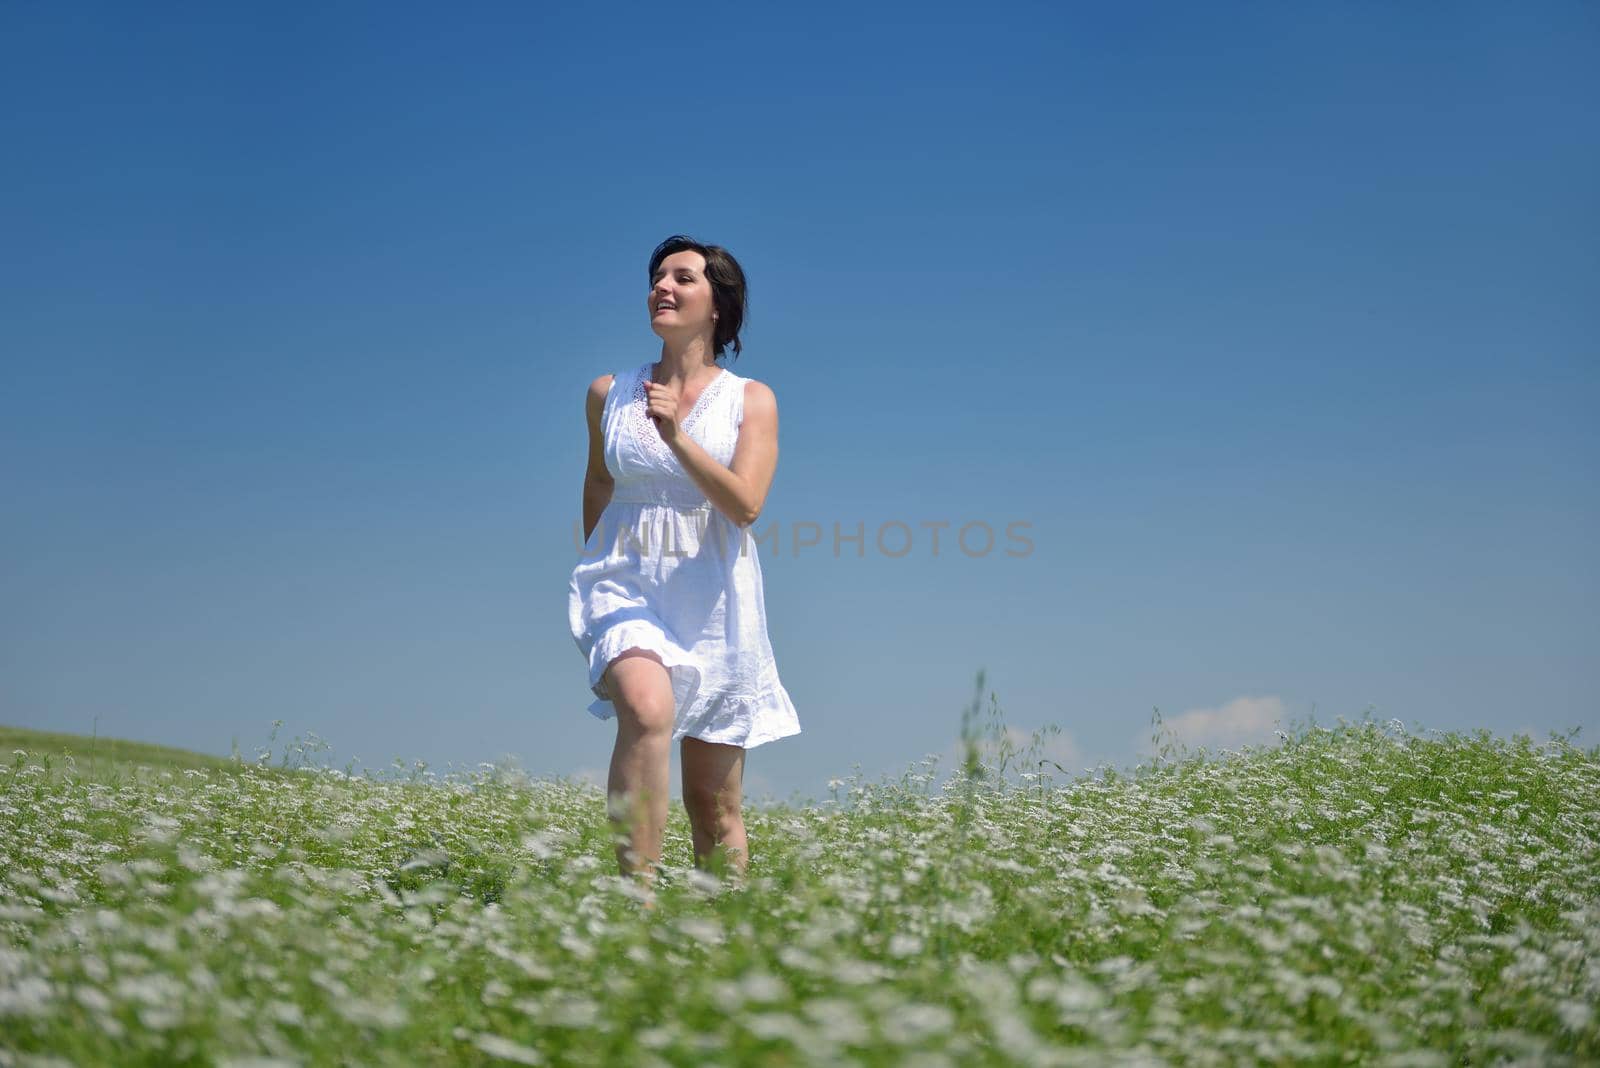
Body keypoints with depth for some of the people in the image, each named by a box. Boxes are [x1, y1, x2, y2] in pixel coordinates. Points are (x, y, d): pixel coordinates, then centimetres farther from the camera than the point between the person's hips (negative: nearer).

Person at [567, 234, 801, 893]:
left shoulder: (751, 400, 3)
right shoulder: (608, 394, 8)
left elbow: (745, 504, -11)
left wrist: (676, 437, -22)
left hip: (713, 601, 0)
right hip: (626, 588, 0)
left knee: (715, 802, 5)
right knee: (648, 710, -33)